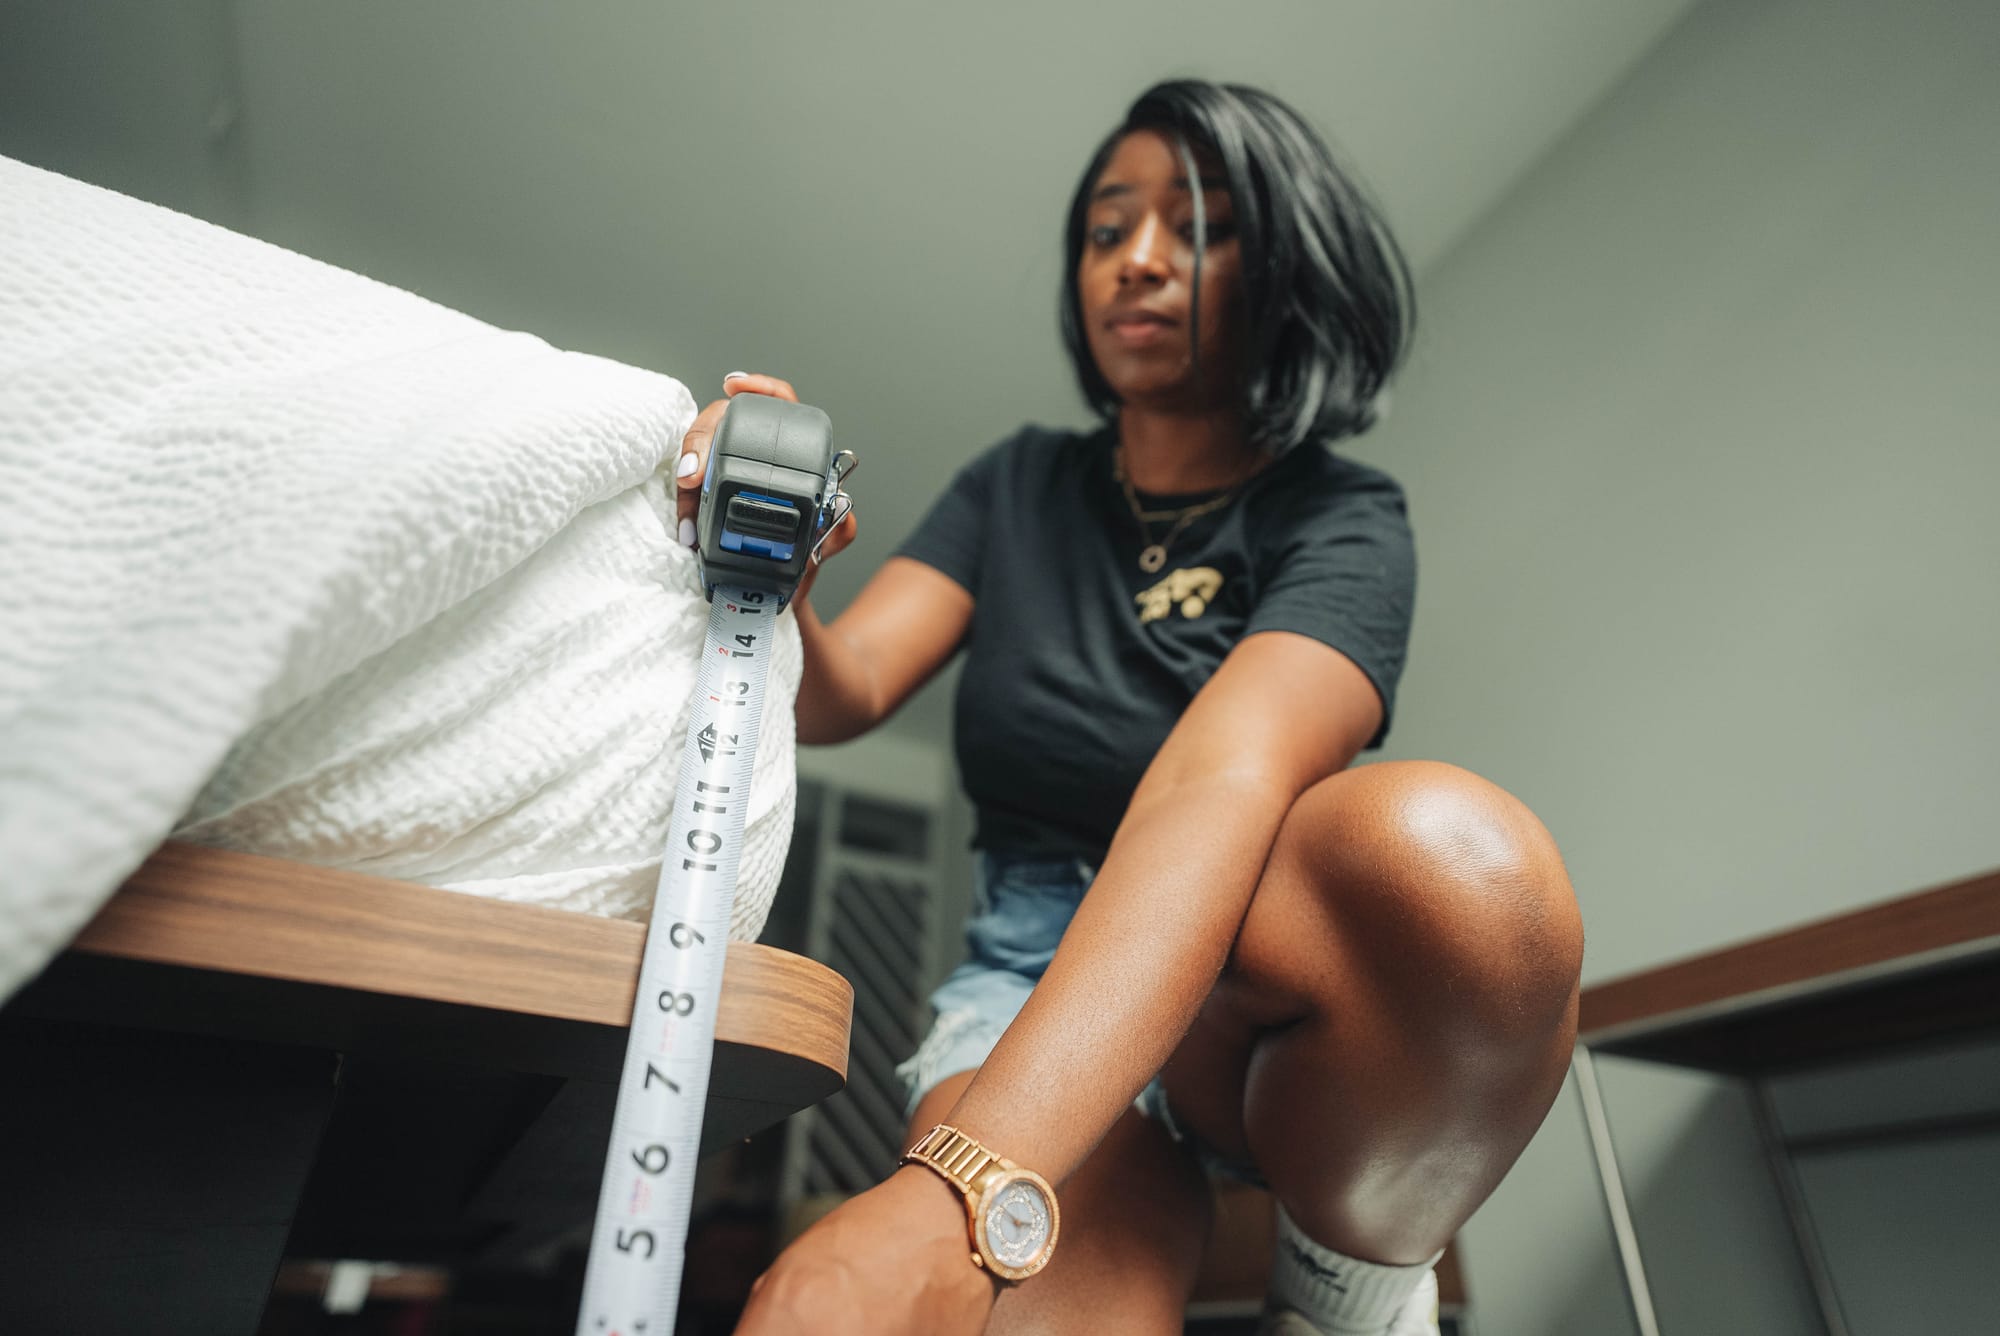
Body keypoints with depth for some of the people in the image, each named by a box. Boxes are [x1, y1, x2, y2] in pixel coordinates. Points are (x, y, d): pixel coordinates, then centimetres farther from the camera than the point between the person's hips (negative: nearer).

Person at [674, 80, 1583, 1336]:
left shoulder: (1344, 521, -7)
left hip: (1268, 967, 1)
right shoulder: (1021, 485, 7)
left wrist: (956, 1197, -39)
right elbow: (845, 691, -4)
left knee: (1447, 848, -33)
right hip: (1034, 986, 0)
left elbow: (1225, 781, -27)